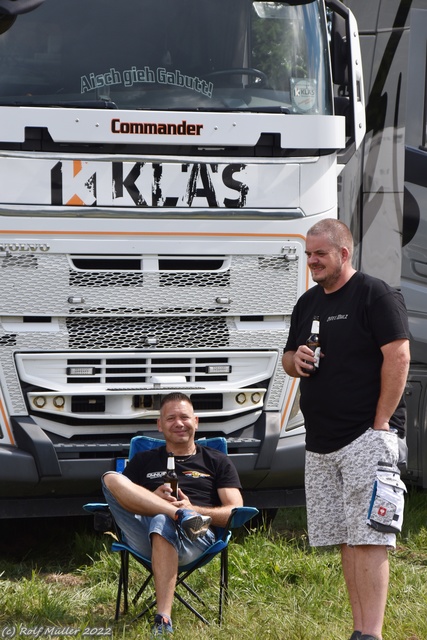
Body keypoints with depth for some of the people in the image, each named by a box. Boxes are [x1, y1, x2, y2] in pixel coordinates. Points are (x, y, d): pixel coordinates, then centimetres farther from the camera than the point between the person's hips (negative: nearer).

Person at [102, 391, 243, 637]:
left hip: (196, 540, -2)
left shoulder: (217, 462, 24)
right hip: (145, 539, 3)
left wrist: (193, 508, -8)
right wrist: (153, 497, -3)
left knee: (162, 522, -41)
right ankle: (181, 516, -36)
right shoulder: (143, 461, 29)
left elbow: (236, 512, 10)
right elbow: (119, 497, 17)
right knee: (111, 478, -20)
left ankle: (164, 619, -50)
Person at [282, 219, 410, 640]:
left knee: (368, 538, -12)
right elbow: (289, 359, 26)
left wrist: (381, 423, -16)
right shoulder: (307, 303, 18)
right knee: (345, 541, 8)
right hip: (320, 443, 8)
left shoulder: (376, 295, -6)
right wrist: (296, 359, 0)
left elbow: (398, 356, -13)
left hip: (367, 436, -8)